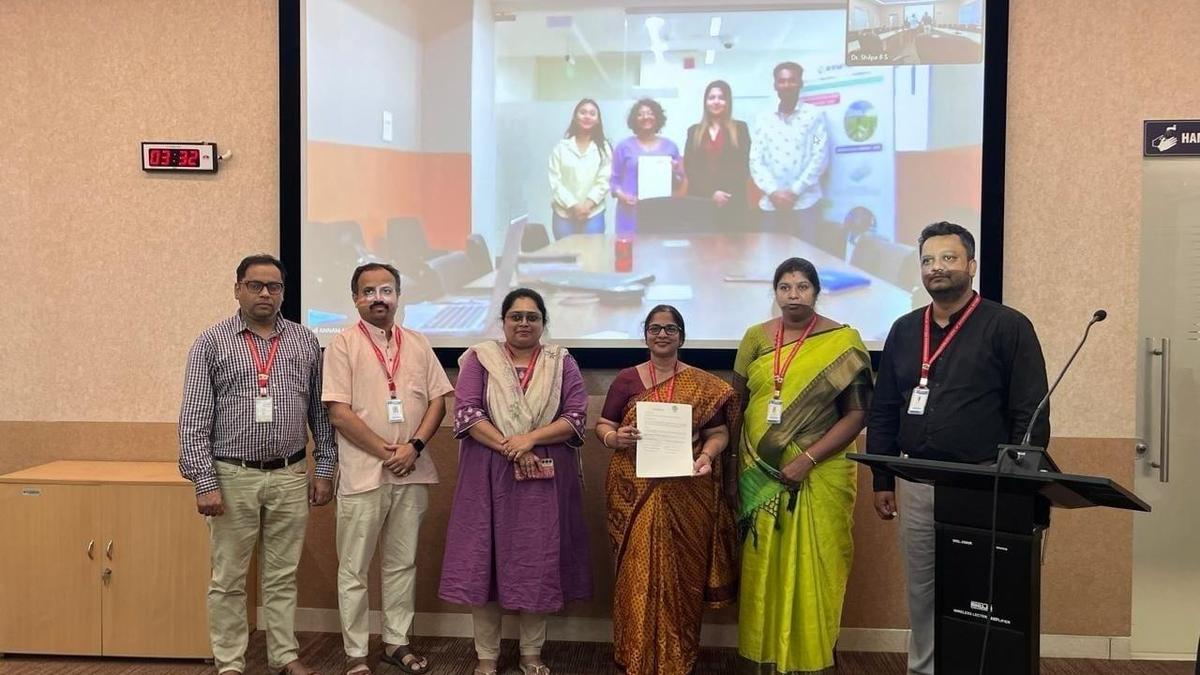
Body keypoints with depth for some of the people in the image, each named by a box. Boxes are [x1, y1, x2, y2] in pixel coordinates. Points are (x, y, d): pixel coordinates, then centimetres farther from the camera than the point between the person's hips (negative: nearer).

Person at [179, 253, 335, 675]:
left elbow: (320, 411, 8)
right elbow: (193, 420, -5)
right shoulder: (211, 343, -2)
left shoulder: (305, 341, 6)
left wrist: (325, 469, 4)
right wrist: (204, 482, -11)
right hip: (234, 476, -2)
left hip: (290, 476, 2)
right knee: (228, 578, 8)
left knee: (283, 574, 12)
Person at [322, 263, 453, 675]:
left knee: (402, 564, 14)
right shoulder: (343, 345, -3)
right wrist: (385, 452, -13)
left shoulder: (418, 345, 9)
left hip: (412, 472, 4)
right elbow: (338, 412, -10)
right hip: (363, 472, -4)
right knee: (354, 569, 5)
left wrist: (414, 446, -9)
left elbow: (437, 401, 6)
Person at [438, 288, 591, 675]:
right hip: (489, 477, -1)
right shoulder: (479, 358, 4)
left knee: (538, 562, 6)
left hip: (545, 479, 1)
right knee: (485, 560, 2)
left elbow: (576, 418, -3)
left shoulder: (562, 363, 7)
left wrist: (530, 439, -17)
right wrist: (509, 449, -17)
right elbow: (466, 412, -7)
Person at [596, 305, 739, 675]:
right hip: (636, 493, 0)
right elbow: (602, 425, 7)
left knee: (682, 575, 7)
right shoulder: (626, 379, 5)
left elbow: (718, 432, 3)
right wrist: (614, 438, -15)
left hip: (688, 496, 0)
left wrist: (706, 456, -17)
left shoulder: (705, 385, 4)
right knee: (638, 574, 2)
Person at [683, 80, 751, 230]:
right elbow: (689, 168, 4)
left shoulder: (740, 128, 10)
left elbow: (744, 167, 3)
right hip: (700, 200, 1)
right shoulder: (694, 131, 14)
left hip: (732, 203, -1)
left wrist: (726, 194, -11)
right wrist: (711, 193, -9)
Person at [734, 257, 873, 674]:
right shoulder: (756, 338, 5)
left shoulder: (844, 342, -5)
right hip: (760, 472, 3)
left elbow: (857, 413, -9)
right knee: (761, 567, 9)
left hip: (819, 475, -3)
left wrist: (807, 459, -16)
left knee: (812, 567, 4)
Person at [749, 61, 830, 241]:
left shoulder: (814, 115, 4)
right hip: (771, 205, 2)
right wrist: (773, 191, -8)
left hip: (805, 203, -2)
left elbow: (820, 157, -3)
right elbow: (755, 160, 5)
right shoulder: (763, 119, 11)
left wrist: (795, 191, -10)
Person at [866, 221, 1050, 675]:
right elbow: (883, 412, 13)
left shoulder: (1008, 327, -4)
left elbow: (1031, 414, -6)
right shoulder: (904, 331, 10)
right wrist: (882, 481, 10)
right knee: (921, 590, 13)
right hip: (915, 483, 5)